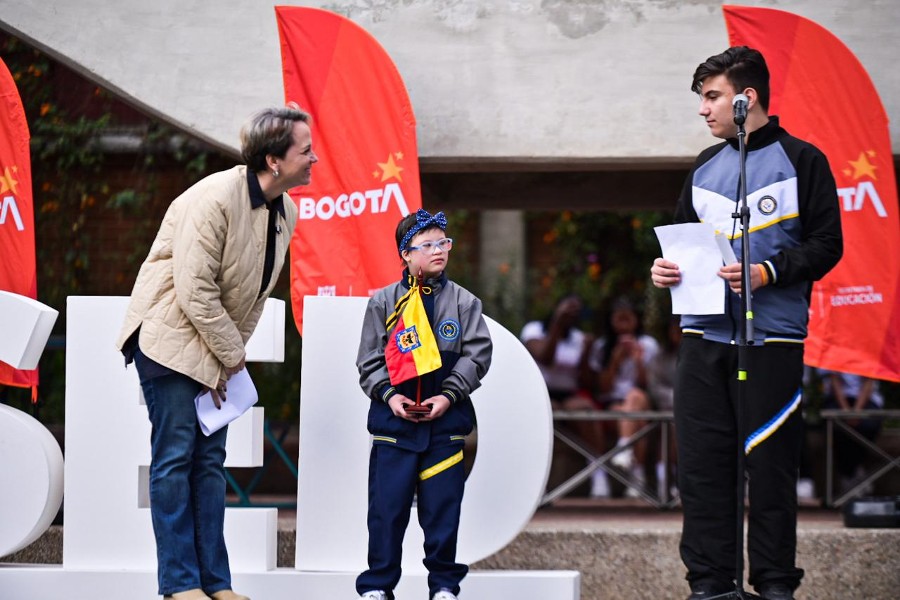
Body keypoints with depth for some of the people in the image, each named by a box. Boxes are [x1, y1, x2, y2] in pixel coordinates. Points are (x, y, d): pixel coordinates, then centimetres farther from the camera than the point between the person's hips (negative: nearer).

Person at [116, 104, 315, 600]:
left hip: (218, 348, 8)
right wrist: (231, 355, -14)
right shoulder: (216, 199, -24)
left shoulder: (286, 211, 2)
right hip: (171, 338, -8)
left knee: (210, 461, 8)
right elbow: (195, 292, -23)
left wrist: (231, 356, 2)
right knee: (175, 458, -5)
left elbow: (256, 293, 8)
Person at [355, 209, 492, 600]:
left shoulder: (463, 302, 4)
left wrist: (449, 395, -10)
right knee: (387, 505, -1)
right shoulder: (383, 302, 4)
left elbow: (476, 354, 0)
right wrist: (388, 394, -10)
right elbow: (370, 359, 4)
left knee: (443, 505, 2)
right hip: (393, 417, 0)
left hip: (446, 419, 0)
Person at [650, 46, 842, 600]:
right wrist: (667, 268, 4)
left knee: (770, 464, -2)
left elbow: (826, 245, -5)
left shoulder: (800, 161, 0)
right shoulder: (706, 168, 18)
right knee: (702, 463, 2)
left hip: (771, 340, -5)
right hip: (705, 338, 5)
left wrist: (767, 273, -17)